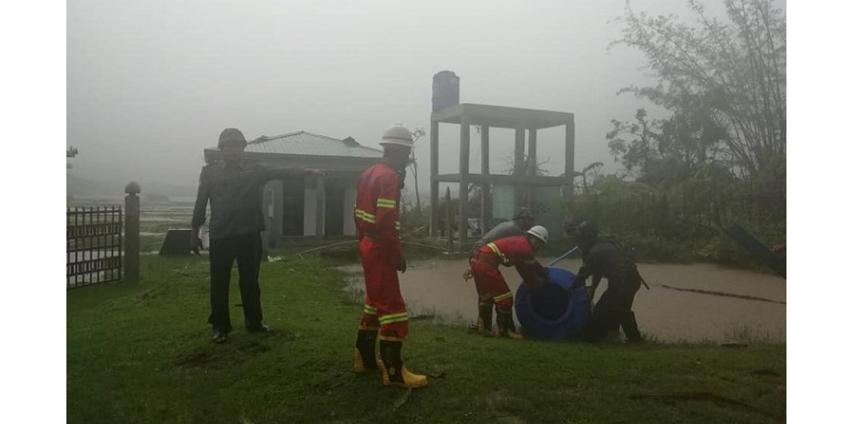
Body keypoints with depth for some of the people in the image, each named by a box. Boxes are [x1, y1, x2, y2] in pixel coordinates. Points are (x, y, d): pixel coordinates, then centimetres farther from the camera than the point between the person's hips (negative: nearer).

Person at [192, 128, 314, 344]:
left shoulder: (254, 170, 6)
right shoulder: (210, 171, 4)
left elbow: (280, 173, -3)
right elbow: (201, 203, 5)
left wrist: (305, 172, -15)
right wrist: (195, 232, 6)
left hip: (249, 235, 1)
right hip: (220, 236, -1)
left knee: (250, 280, 11)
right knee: (220, 282, 5)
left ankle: (254, 321, 25)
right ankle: (219, 326, 17)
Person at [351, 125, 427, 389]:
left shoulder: (369, 173, 14)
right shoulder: (389, 177, -17)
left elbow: (359, 213, 18)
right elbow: (386, 221, -25)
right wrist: (397, 254, -18)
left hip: (368, 245, 10)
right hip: (380, 249, -10)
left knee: (375, 301, 19)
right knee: (392, 307, -6)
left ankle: (364, 359, 28)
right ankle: (393, 371, -2)